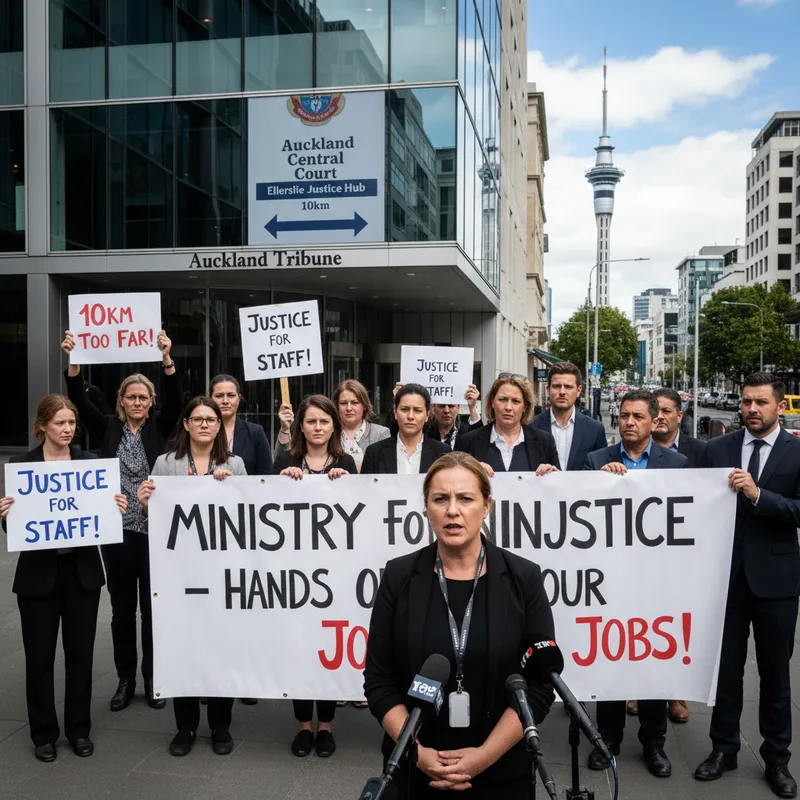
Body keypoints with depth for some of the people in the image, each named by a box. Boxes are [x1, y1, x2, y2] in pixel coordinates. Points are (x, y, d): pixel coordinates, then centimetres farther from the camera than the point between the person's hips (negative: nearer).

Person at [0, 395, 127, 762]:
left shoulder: (89, 462, 2)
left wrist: (118, 508, -15)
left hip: (82, 570, 2)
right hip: (38, 572, -2)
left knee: (80, 653, 10)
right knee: (40, 656, 8)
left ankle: (79, 728, 25)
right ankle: (44, 733, 24)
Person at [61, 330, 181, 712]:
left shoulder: (159, 428, 4)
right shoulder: (108, 428, 6)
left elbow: (175, 401, -12)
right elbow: (80, 402, -7)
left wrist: (166, 358, -26)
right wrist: (73, 359, -21)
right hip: (117, 532, 1)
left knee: (153, 607, 7)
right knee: (122, 609, 11)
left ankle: (153, 678, 20)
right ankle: (125, 678, 24)